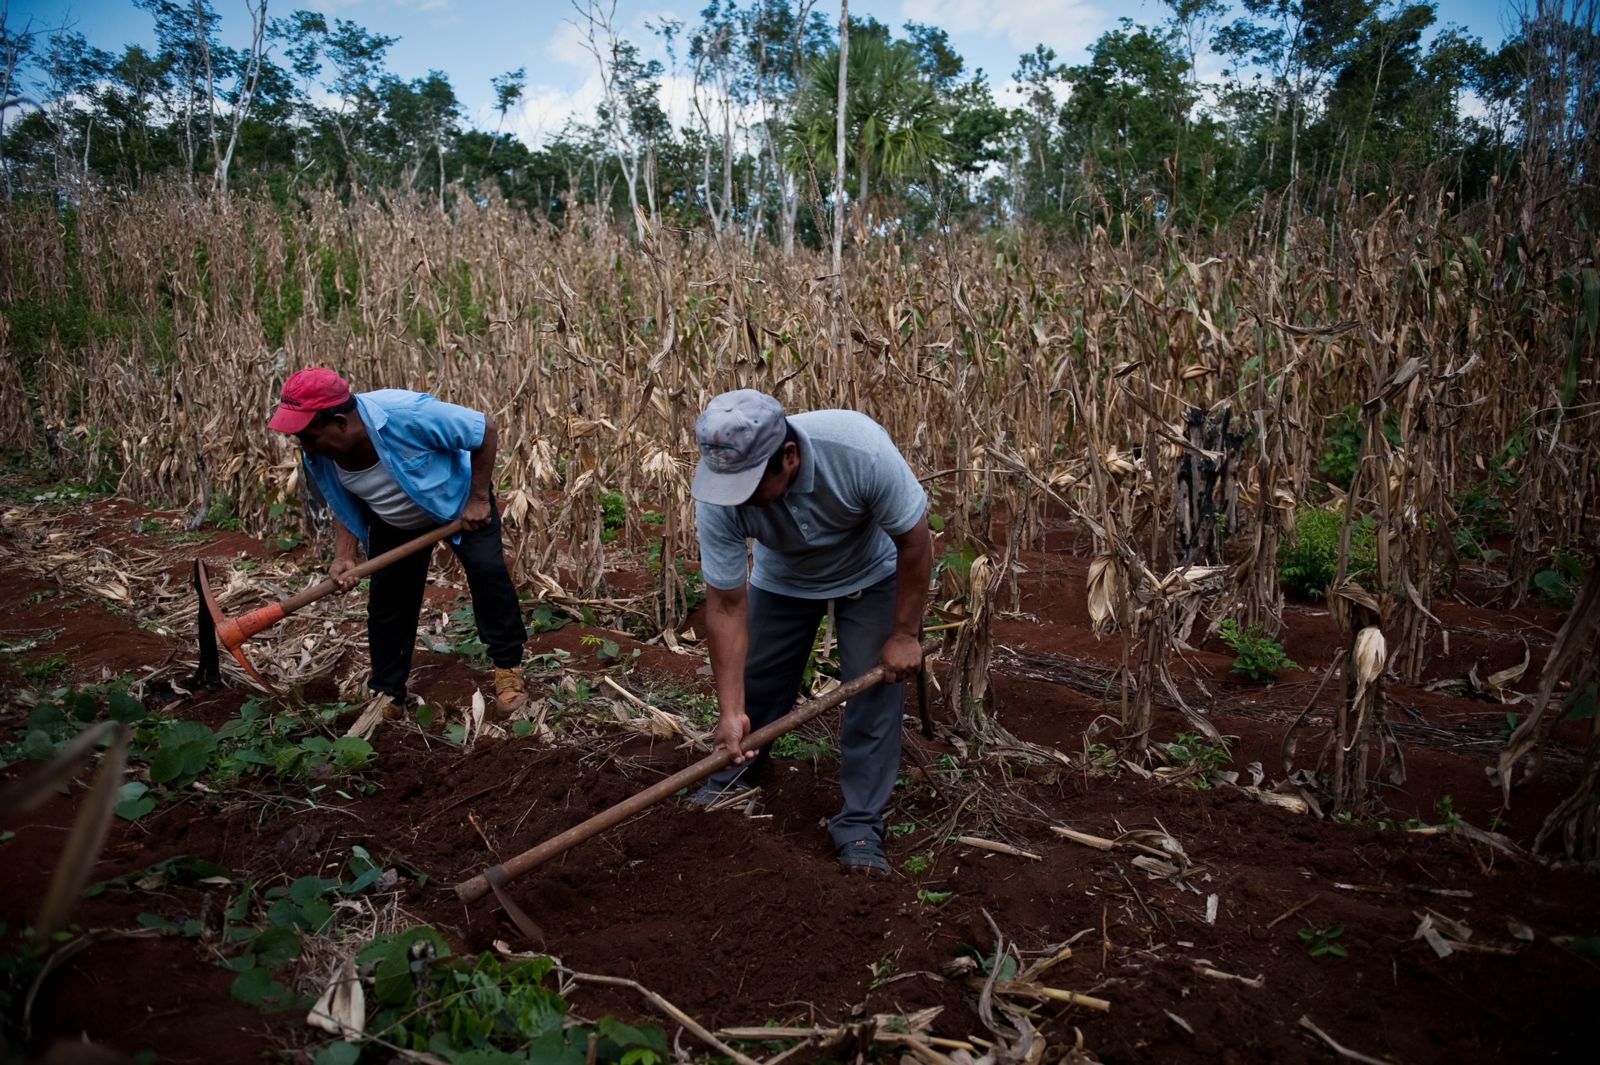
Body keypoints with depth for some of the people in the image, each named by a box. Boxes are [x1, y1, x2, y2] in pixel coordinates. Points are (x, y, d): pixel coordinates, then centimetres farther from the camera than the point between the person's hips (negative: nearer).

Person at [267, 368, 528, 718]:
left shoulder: (408, 415, -41)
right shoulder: (320, 456, -22)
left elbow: (486, 430, -30)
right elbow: (346, 508, -5)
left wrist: (478, 499, -27)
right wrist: (344, 556, -23)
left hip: (457, 500, -4)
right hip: (394, 524, 5)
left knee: (488, 571, -18)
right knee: (386, 597, 3)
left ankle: (508, 668, -1)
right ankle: (386, 695, 17)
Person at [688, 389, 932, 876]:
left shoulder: (860, 449, -42)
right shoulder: (718, 497, -33)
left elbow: (914, 540, -26)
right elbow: (727, 604, -24)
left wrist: (904, 634, -19)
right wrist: (731, 710, -25)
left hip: (871, 573, -2)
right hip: (782, 577, 2)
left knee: (875, 689, -8)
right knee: (756, 679, 8)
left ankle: (860, 824, 5)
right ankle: (740, 769, 36)